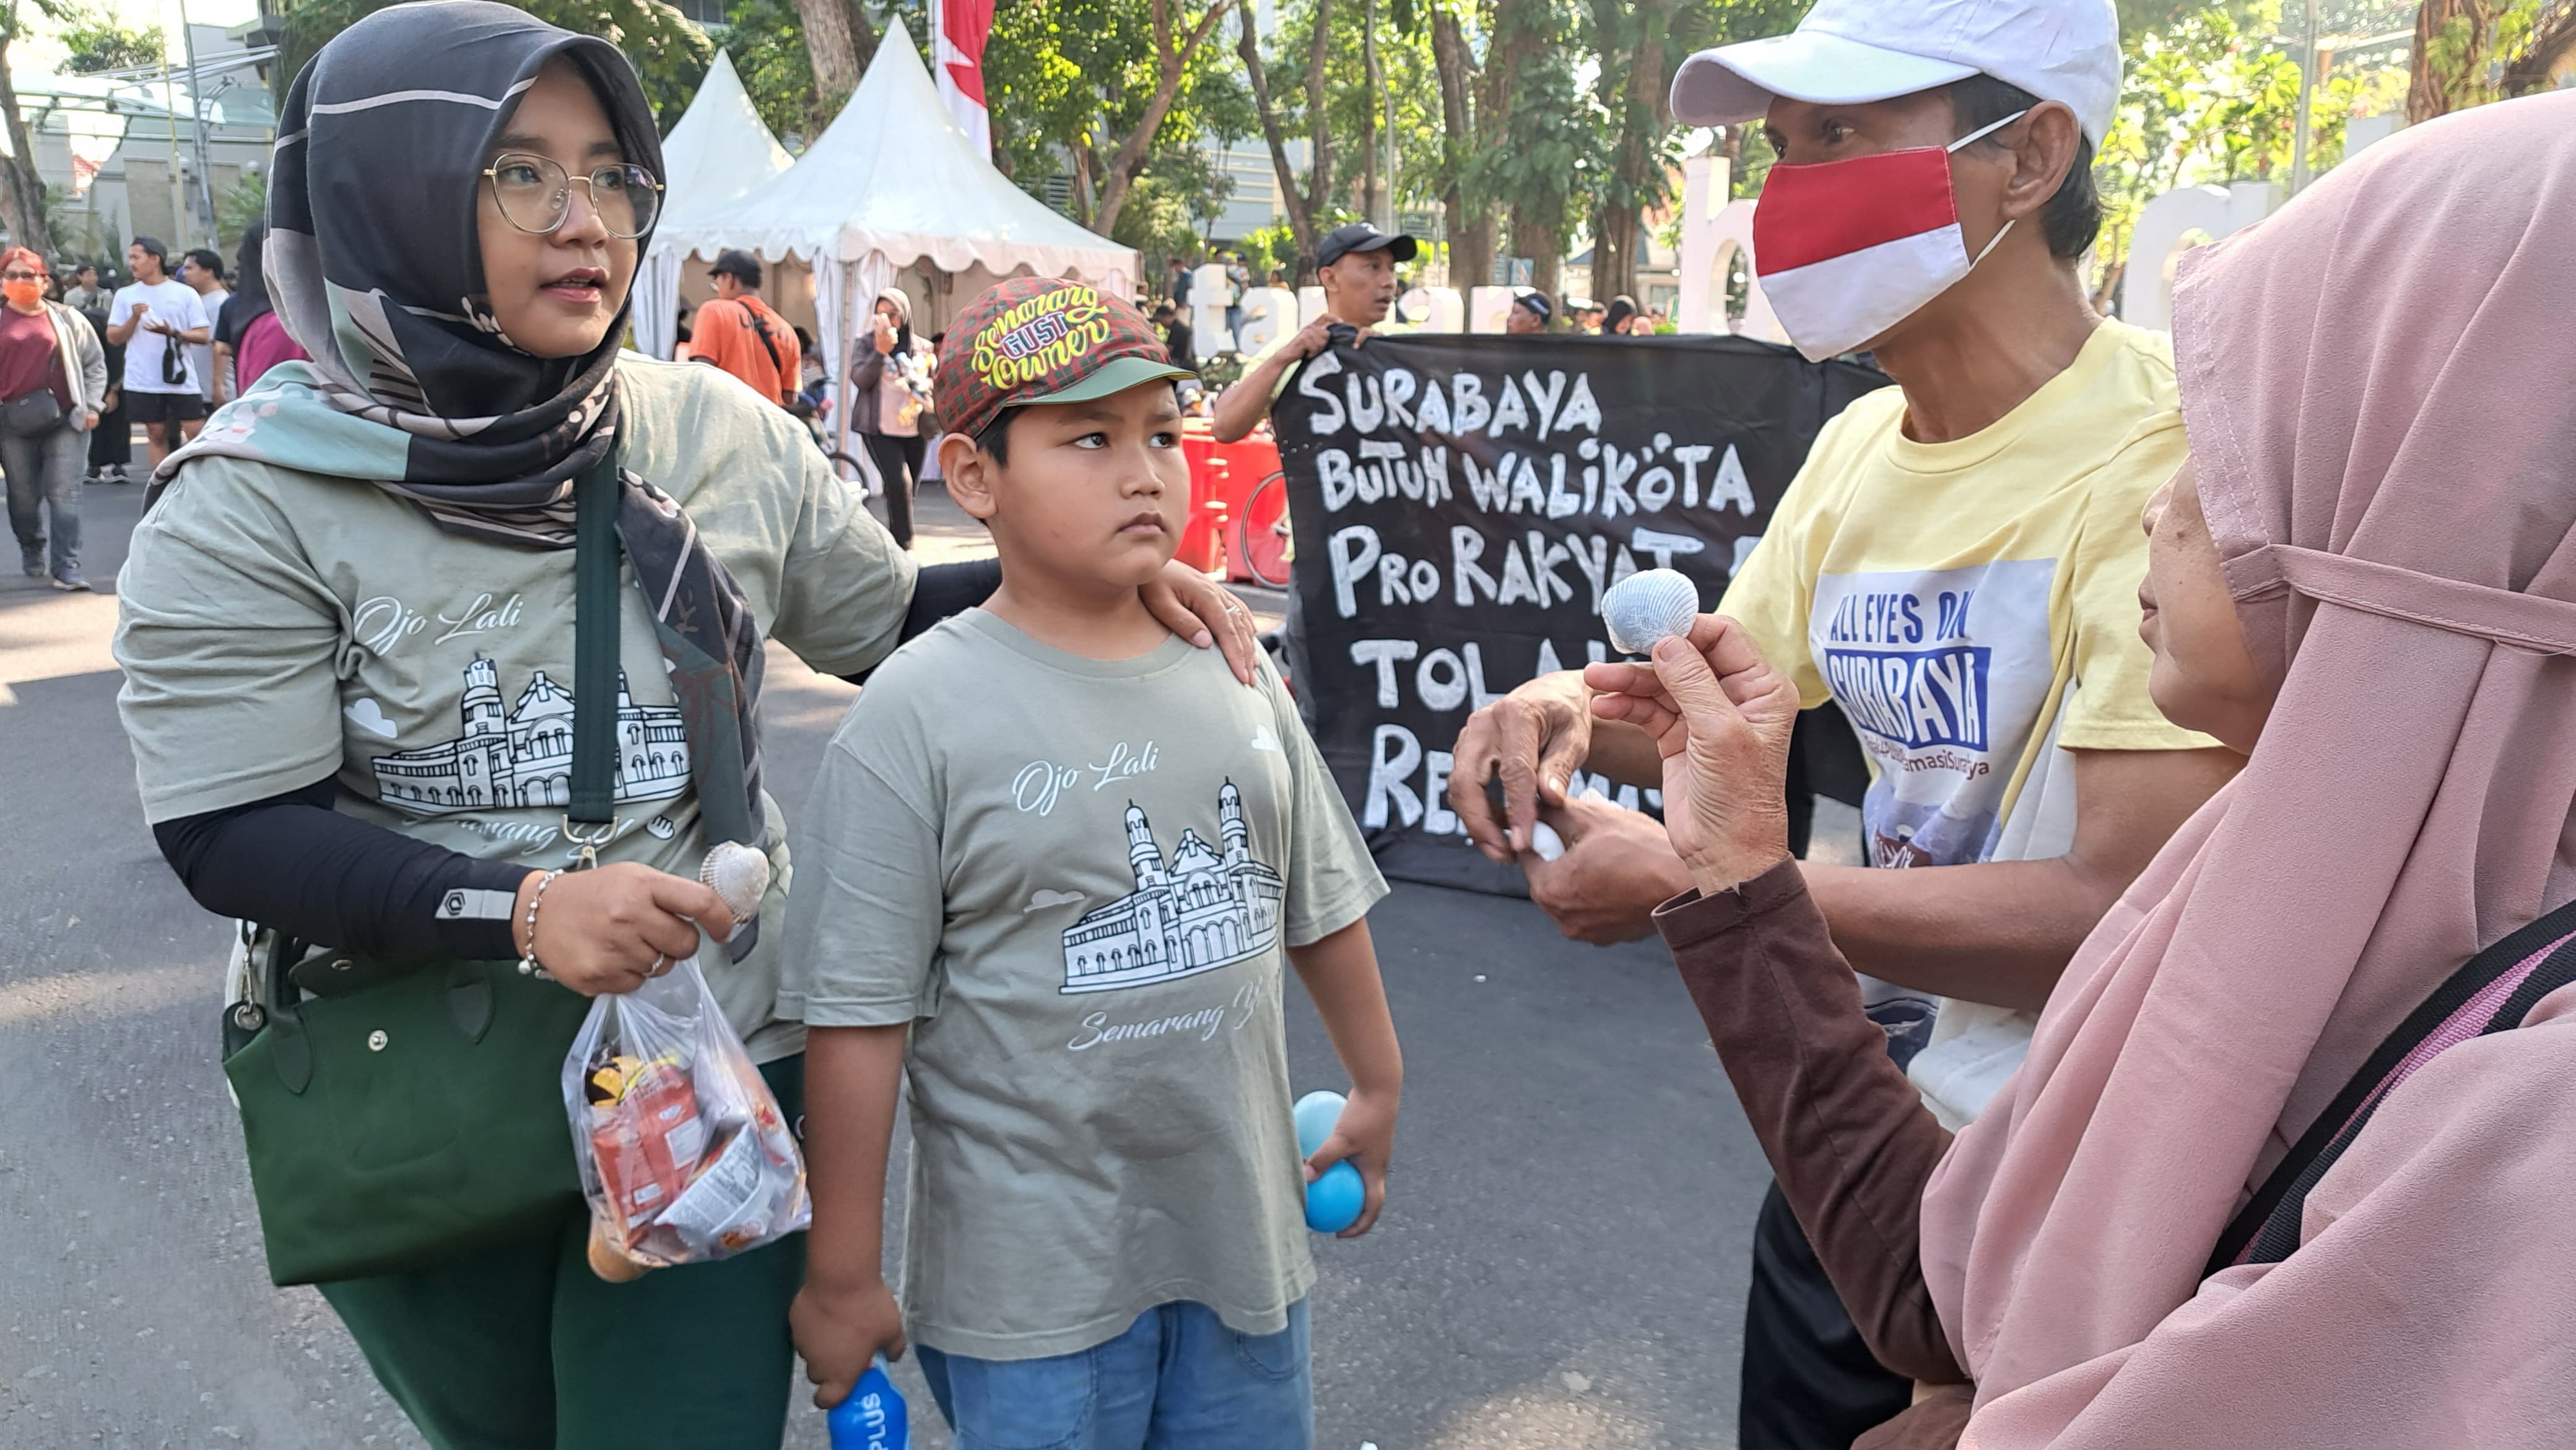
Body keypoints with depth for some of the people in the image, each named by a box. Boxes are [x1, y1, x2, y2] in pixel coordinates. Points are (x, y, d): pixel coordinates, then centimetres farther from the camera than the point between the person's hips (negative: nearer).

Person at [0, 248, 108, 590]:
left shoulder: (67, 319, 6)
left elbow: (95, 363, 10)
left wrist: (91, 406, 1)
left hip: (66, 421, -1)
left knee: (64, 494, -7)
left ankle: (66, 568, -8)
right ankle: (32, 552, 34)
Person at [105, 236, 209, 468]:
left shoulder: (185, 293, 2)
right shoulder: (125, 295, 9)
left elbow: (203, 335, -1)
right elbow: (113, 338, 7)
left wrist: (173, 332, -16)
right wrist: (134, 318, -9)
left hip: (181, 379, -2)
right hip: (143, 381, 2)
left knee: (197, 433, -6)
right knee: (156, 434, 6)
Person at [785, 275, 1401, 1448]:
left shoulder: (1232, 674, 2)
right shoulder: (921, 714, -15)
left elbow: (1318, 903, 14)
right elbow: (859, 1014, -13)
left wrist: (1377, 1085, 22)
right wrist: (840, 1282, -9)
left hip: (1239, 1239, 5)